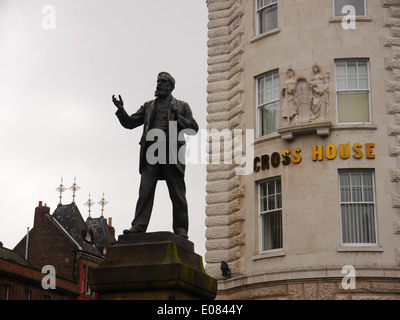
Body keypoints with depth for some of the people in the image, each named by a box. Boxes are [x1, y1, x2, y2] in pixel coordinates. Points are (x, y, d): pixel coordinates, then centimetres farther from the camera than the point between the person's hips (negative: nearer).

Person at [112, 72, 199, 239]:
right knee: (145, 190, -8)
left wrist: (176, 118, -6)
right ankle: (138, 226, -12)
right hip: (151, 153, 2)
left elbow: (193, 128, 8)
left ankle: (180, 229, -1)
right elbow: (130, 123, 18)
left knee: (177, 193, -3)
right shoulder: (148, 106, 24)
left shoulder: (181, 106, 17)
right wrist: (121, 110, 0)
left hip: (172, 152, -2)